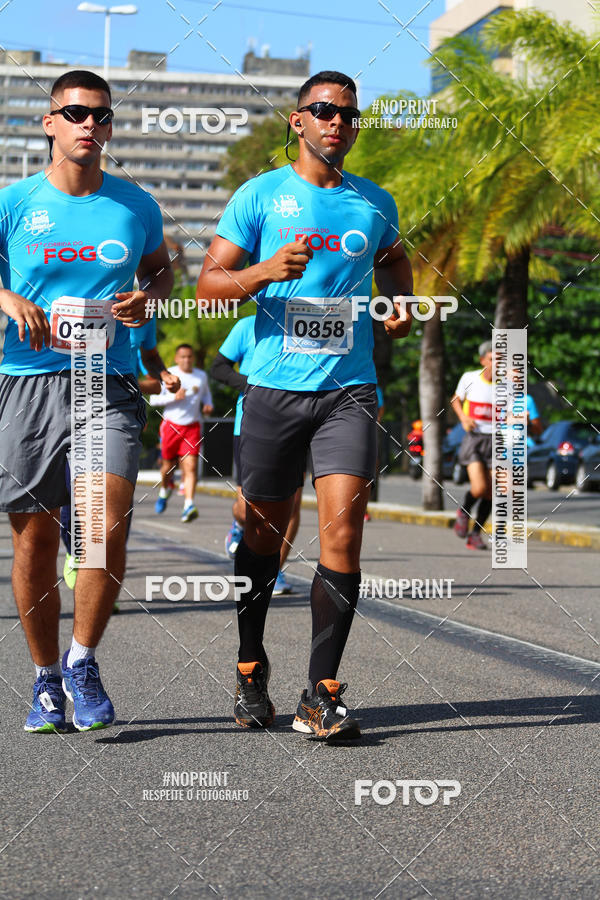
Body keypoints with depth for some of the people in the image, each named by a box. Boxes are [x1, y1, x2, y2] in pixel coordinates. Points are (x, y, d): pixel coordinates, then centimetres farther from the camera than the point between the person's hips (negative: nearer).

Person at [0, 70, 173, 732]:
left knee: (108, 528, -15)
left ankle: (83, 662, 7)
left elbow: (159, 266, 25)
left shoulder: (136, 206, 9)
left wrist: (147, 296, 3)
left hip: (108, 385, 1)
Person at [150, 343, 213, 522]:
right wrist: (174, 396, -20)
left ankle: (189, 505, -26)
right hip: (171, 425, -1)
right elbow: (154, 399, -6)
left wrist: (208, 405, 6)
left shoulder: (201, 376, 7)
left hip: (192, 428, 1)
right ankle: (165, 490, 45)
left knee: (191, 465, -16)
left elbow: (206, 394, 27)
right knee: (169, 464, 13)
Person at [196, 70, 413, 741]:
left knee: (343, 528, -13)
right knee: (263, 535, 8)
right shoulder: (261, 194, 3)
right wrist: (267, 270, -18)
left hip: (349, 389, 1)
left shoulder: (375, 202, 12)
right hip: (274, 385, -1)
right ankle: (250, 670, 29)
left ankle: (321, 694, -9)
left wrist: (400, 304, 12)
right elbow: (208, 285, 0)